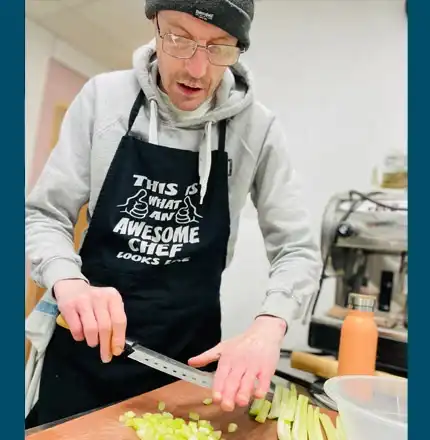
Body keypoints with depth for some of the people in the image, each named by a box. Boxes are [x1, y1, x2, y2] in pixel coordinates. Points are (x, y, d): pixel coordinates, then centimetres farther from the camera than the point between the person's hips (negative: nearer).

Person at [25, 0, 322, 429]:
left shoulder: (257, 129, -10)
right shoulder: (103, 97, -7)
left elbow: (297, 250, -7)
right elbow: (44, 215, -4)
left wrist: (268, 325, -26)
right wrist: (68, 281, -25)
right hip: (83, 347, 1)